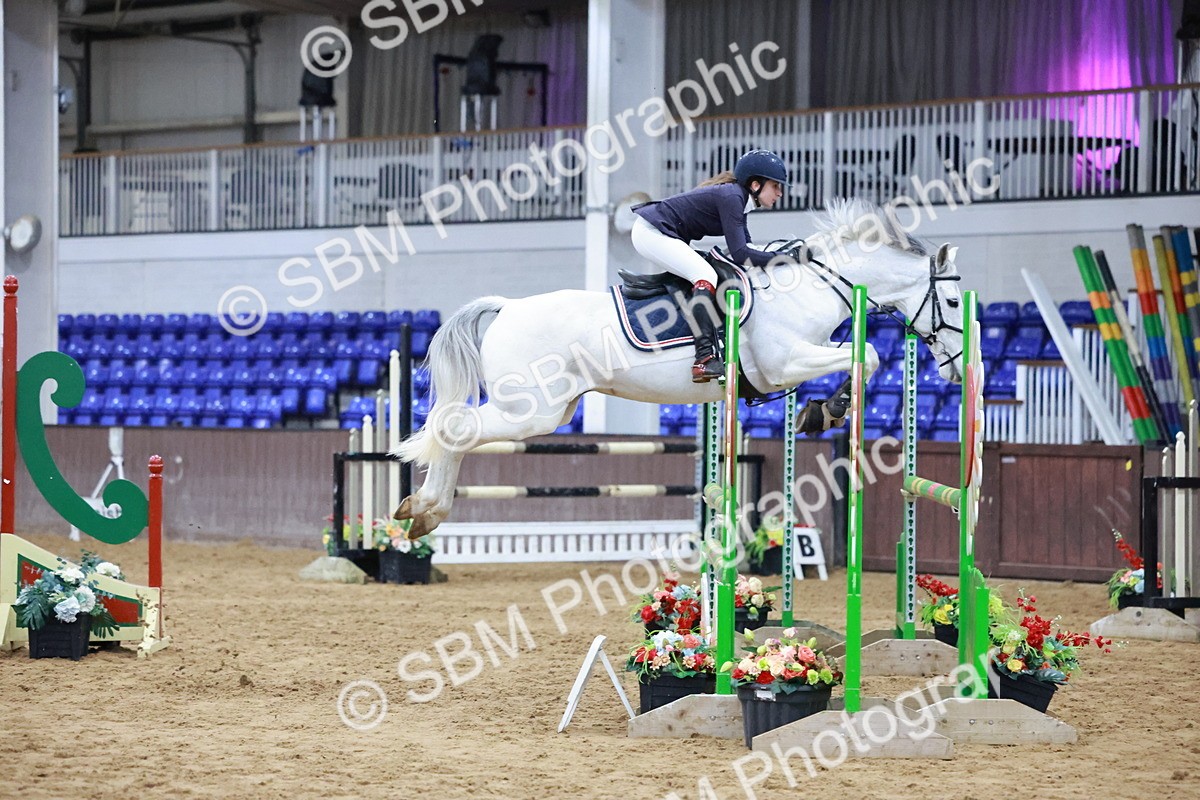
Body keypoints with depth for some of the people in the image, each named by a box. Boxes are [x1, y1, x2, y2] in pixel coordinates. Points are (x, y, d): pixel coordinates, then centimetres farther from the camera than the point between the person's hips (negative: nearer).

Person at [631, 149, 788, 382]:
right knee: (705, 276, -23)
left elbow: (745, 247, 11)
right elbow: (739, 254, -25)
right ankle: (705, 359, -34)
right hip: (651, 232, -11)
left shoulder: (738, 199, 10)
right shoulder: (731, 197, -20)